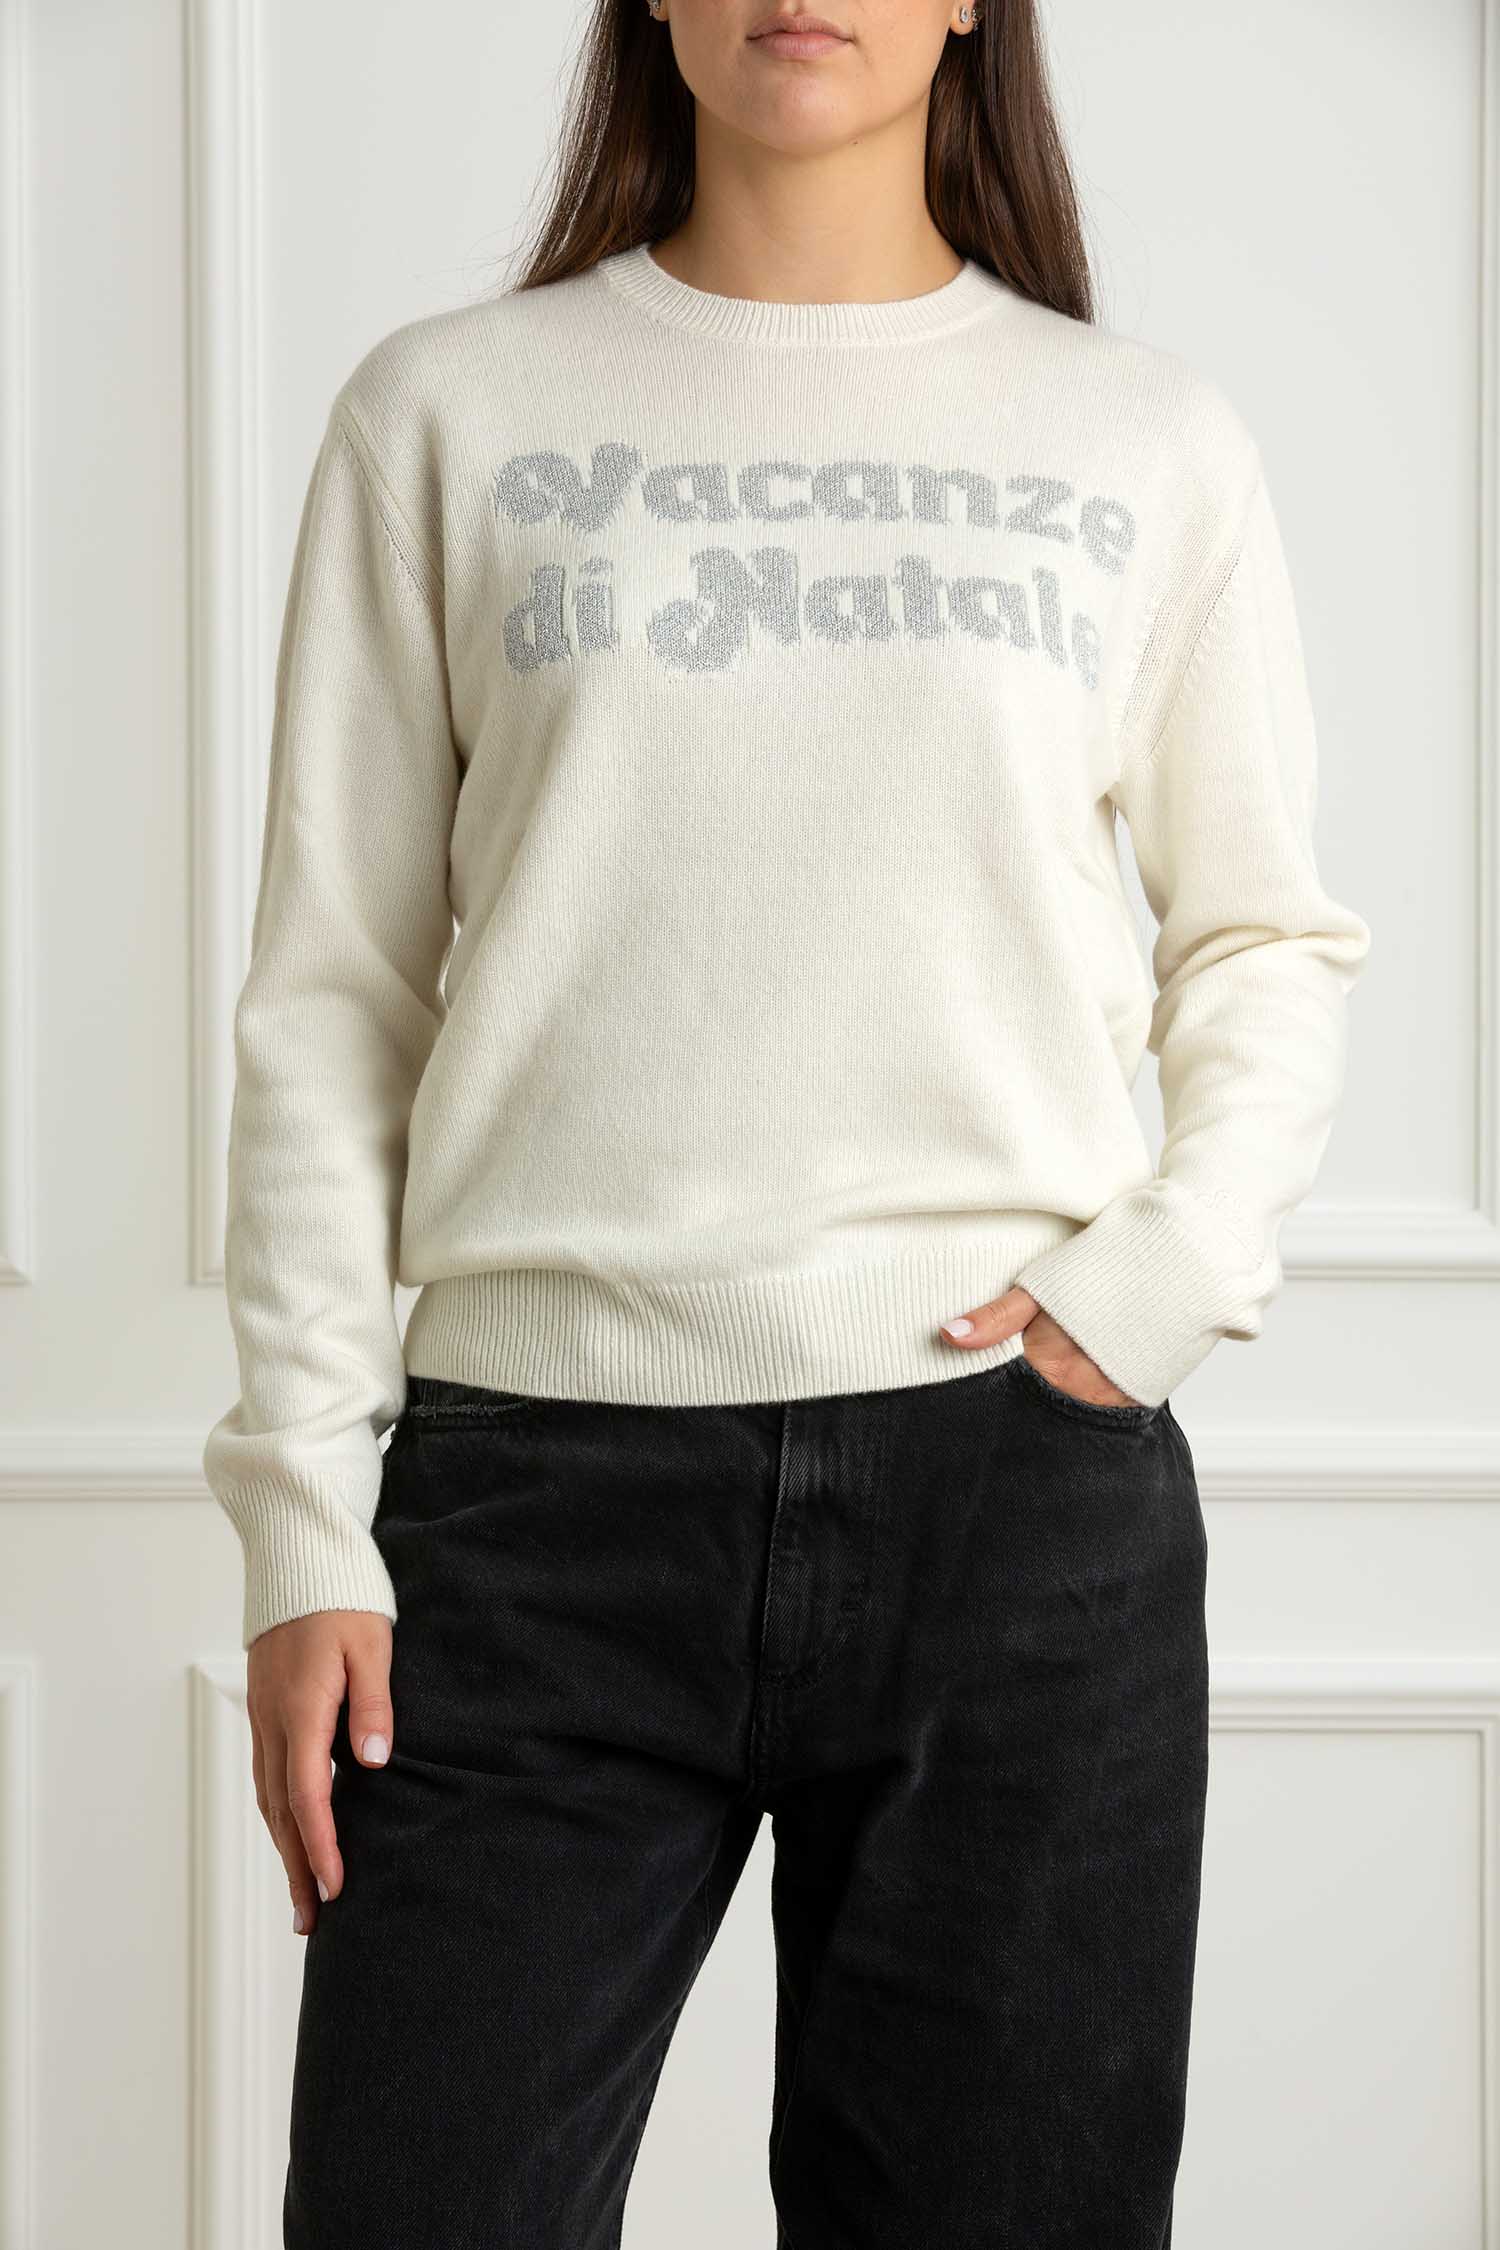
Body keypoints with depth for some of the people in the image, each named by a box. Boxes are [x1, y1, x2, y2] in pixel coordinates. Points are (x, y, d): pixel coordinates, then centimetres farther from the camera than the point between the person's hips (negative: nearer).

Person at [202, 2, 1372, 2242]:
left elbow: (1270, 942, 17)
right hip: (542, 1489, 0)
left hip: (1022, 1476, 1)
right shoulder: (447, 413, 7)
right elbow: (332, 993, 6)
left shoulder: (1151, 441, 10)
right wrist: (305, 1514, 0)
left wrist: (1174, 1266, -2)